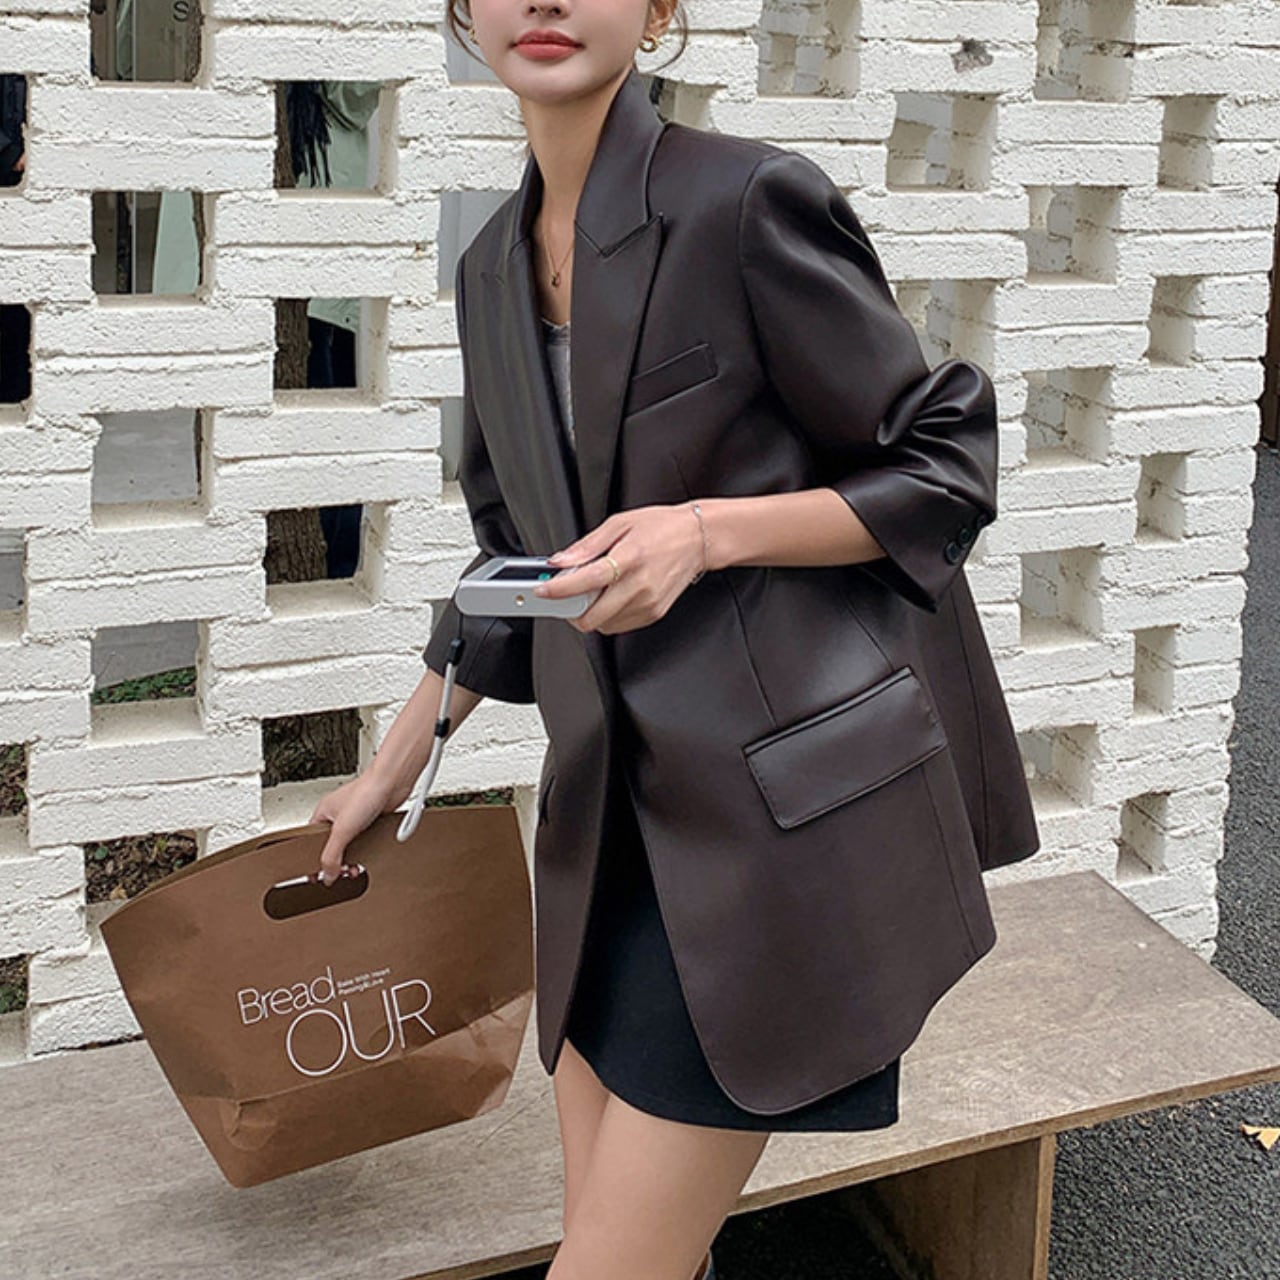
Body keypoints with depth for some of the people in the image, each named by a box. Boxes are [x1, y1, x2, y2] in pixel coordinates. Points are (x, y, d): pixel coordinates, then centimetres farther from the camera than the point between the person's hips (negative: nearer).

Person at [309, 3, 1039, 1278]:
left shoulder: (746, 200, -12)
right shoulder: (493, 267, 10)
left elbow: (946, 466, -6)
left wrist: (706, 530, -20)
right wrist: (394, 763, 28)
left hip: (778, 798, -6)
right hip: (615, 814, 7)